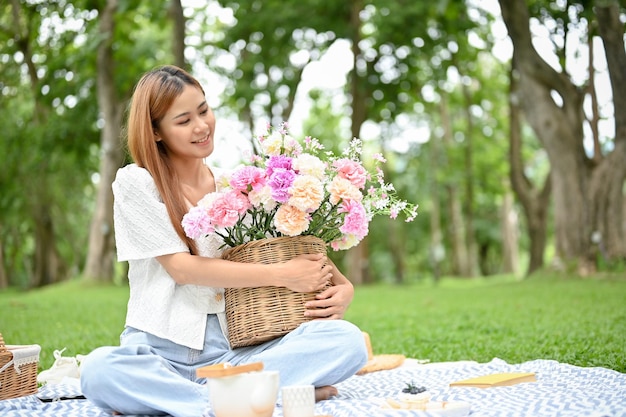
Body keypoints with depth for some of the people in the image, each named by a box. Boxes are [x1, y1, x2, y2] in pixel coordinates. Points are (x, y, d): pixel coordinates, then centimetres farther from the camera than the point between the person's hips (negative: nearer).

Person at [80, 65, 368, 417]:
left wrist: (343, 287, -8)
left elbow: (303, 246, 14)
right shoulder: (135, 183, 1)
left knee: (347, 340, -20)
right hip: (160, 354, -3)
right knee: (99, 369, -36)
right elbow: (180, 267, -7)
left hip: (234, 352, 3)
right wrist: (281, 275, -12)